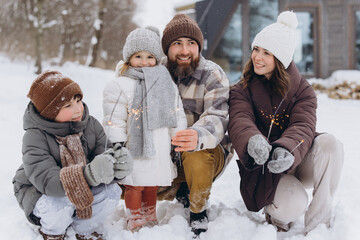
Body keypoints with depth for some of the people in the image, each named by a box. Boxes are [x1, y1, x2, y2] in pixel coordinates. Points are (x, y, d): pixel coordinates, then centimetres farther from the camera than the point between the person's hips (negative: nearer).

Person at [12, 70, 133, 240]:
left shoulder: (91, 125, -10)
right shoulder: (35, 138, -26)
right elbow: (46, 180, -38)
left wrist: (115, 164, -40)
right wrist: (88, 174, -55)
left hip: (83, 190, 4)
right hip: (38, 192, -4)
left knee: (111, 192, -21)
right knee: (61, 203, -36)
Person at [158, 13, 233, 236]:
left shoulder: (213, 75, -16)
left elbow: (217, 118, -31)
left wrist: (198, 136, -56)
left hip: (210, 149, -4)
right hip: (168, 151, 5)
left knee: (196, 154, -39)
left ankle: (199, 211, -9)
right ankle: (182, 188, 19)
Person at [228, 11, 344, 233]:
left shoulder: (302, 90, 2)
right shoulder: (242, 90, 2)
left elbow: (303, 127, -16)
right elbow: (240, 121, -19)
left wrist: (287, 150, -40)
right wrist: (252, 142, -45)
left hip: (296, 163, 2)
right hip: (261, 168, -2)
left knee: (330, 144, -28)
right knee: (293, 206, -31)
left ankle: (319, 219, -16)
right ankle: (275, 213, 8)